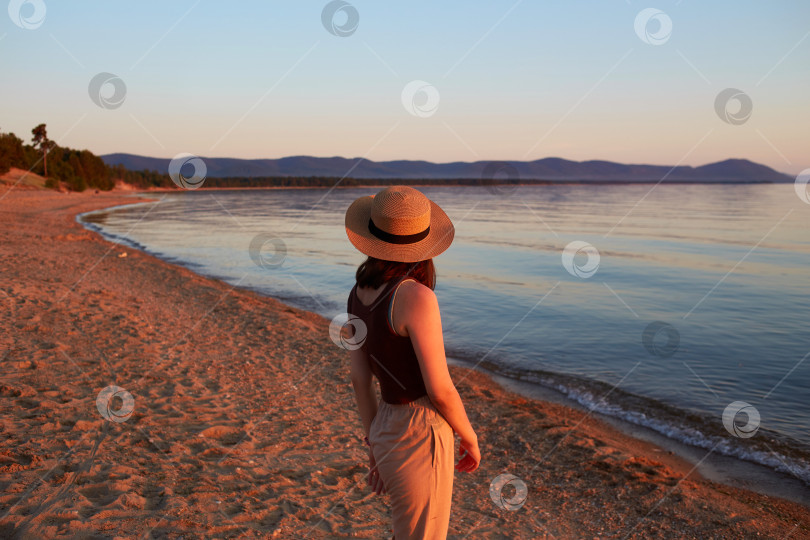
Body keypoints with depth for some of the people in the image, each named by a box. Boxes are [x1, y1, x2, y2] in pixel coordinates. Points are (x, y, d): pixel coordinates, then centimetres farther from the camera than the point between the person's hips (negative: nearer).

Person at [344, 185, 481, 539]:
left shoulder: (360, 293, 0)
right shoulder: (415, 297, -24)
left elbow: (359, 377, 7)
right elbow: (440, 389, -20)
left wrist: (375, 445, 17)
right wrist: (470, 439, -2)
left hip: (387, 431, 8)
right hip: (419, 442, -7)